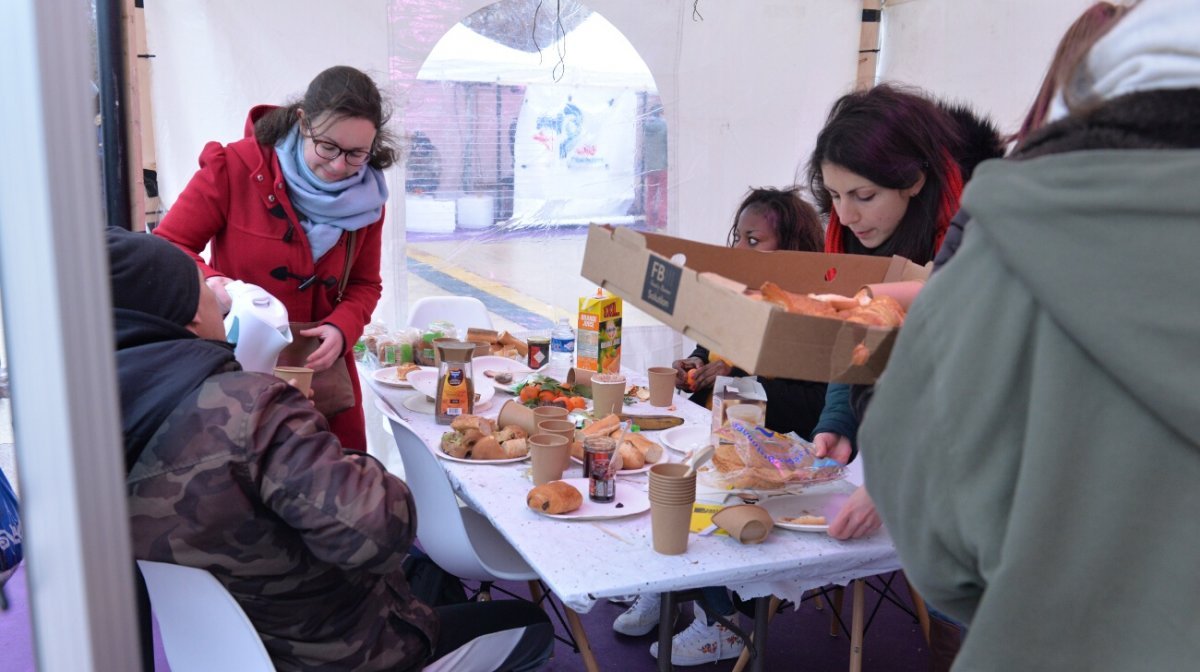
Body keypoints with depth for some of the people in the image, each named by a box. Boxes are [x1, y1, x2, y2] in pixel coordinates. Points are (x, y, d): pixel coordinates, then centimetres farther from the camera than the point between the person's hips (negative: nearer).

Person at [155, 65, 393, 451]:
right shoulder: (235, 168, -12)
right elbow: (166, 248, -8)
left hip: (322, 371, 4)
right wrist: (207, 283, -29)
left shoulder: (367, 196, 0)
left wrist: (342, 329, -13)